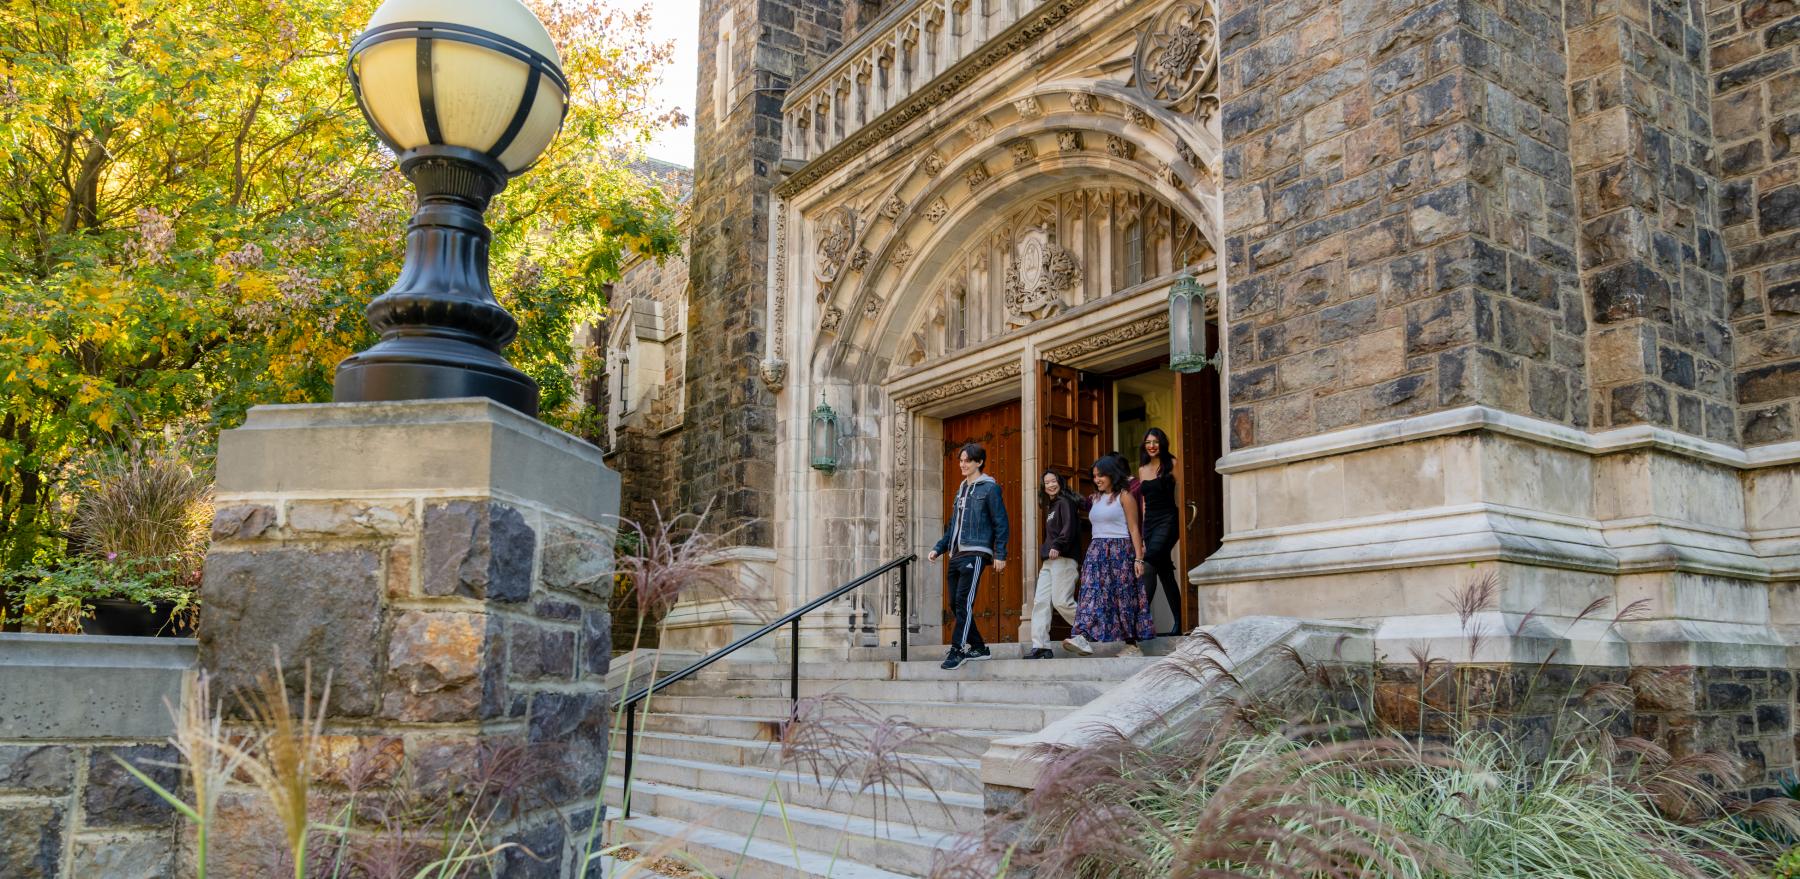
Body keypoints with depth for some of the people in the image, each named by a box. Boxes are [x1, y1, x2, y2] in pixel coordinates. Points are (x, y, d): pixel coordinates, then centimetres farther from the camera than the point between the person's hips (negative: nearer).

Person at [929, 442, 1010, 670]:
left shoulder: (989, 488, -1)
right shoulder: (961, 490, 22)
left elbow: (1001, 523, -5)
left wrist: (1000, 554, -12)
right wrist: (938, 548, 16)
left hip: (975, 553, -8)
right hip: (957, 555, 8)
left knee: (964, 601, -14)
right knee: (955, 604, 6)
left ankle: (957, 649, -13)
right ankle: (978, 647, 15)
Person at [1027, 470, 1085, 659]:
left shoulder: (1065, 502, -3)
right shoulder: (1051, 506, 23)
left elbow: (1069, 527, -18)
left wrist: (1057, 546, -26)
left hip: (1063, 559, -9)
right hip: (1049, 561, 9)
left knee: (1061, 601, -13)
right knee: (1040, 601, 0)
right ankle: (1041, 647, -3)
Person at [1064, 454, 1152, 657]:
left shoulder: (1124, 497, -2)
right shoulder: (1095, 499, 16)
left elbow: (1134, 529, -7)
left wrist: (1138, 558, -13)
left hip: (1120, 551, -6)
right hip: (1096, 552, 6)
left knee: (1124, 597, -2)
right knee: (1091, 592, -9)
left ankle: (1133, 645, 4)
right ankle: (1084, 637, -19)